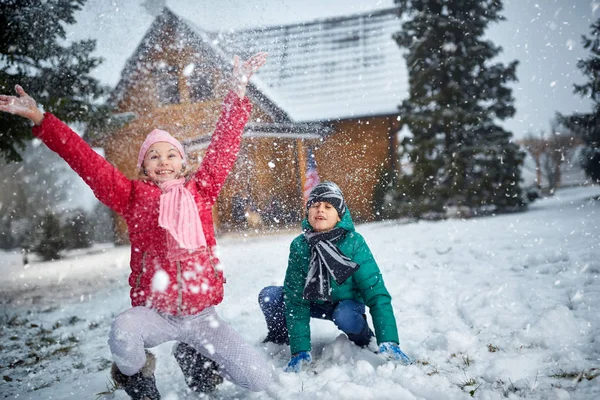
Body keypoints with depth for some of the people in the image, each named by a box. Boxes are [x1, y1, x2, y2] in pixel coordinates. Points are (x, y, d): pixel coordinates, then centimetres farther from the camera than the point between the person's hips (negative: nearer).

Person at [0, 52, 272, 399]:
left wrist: (239, 90, 2)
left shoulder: (202, 190, 3)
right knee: (123, 333, -38)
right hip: (154, 313, -1)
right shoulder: (133, 196, 1)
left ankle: (193, 356, 23)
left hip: (202, 314, 2)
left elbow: (224, 145, 4)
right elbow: (85, 159, -3)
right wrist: (39, 119, -7)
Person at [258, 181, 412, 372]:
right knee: (268, 296, -21)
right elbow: (296, 300, -20)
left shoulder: (354, 243, -27)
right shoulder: (299, 246, -21)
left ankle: (364, 340, 0)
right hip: (315, 302, 2)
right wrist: (300, 350, -26)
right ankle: (280, 336, 10)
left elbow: (377, 294, -28)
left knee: (345, 316, -36)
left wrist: (389, 343, -37)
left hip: (347, 303, -2)